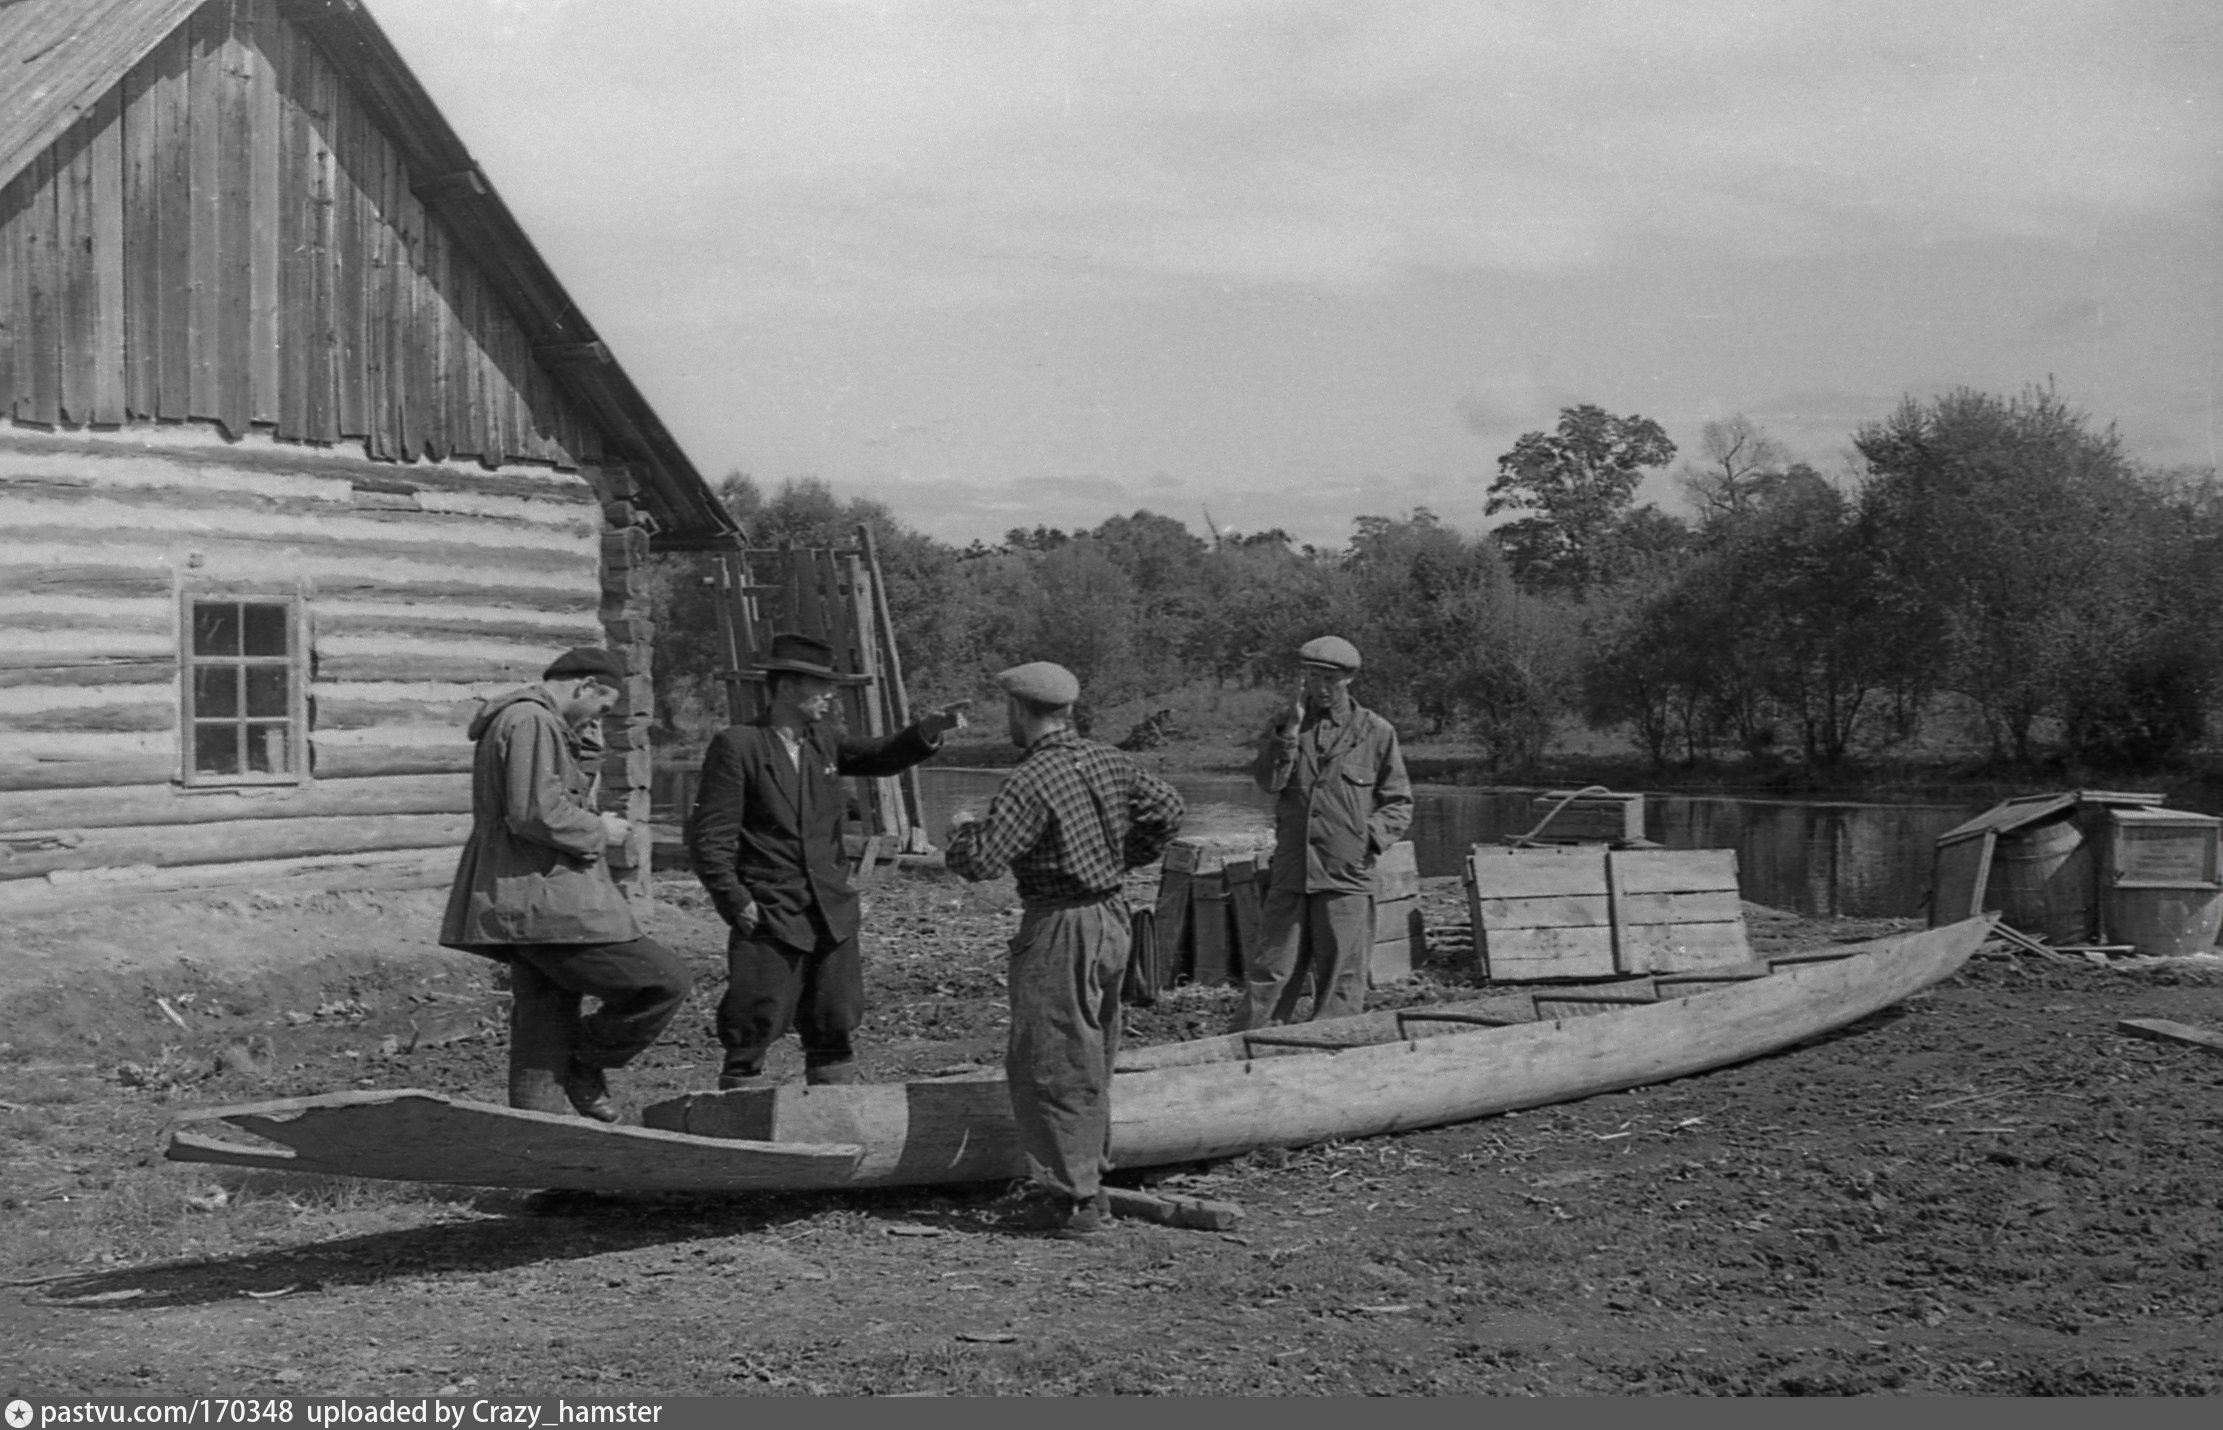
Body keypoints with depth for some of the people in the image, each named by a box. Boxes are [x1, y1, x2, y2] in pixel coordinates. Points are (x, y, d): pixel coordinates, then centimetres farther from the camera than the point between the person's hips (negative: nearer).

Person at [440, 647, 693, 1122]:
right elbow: (536, 815, -22)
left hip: (524, 909, 11)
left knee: (541, 1043, 10)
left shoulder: (532, 721, 22)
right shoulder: (531, 723, -12)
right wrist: (599, 830, -9)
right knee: (668, 980, -10)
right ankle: (585, 1064, 2)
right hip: (546, 906, -11)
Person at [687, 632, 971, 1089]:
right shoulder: (736, 746, -8)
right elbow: (708, 838, -10)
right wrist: (737, 903, -14)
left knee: (833, 1031, 11)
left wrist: (929, 730, -8)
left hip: (831, 916, 6)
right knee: (752, 1034, -3)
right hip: (769, 920, -6)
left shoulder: (822, 743, 11)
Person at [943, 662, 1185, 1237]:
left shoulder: (1032, 780, -19)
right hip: (1112, 915, 8)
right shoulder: (1106, 760, 5)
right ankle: (1090, 1180, 25)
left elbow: (983, 861, -21)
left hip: (1060, 929, -8)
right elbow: (1167, 808, 13)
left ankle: (1070, 1199, -1)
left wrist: (963, 830, -1)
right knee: (1090, 1060, 18)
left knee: (1048, 1065, -2)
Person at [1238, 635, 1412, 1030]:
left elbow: (1399, 803, 7)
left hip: (1346, 878, -2)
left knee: (1341, 981, 1)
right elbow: (1268, 780, -6)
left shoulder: (1376, 732, 4)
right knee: (1270, 971, 3)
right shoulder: (1285, 725, 10)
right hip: (1290, 874, 2)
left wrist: (1371, 837, -9)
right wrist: (1291, 729, -13)